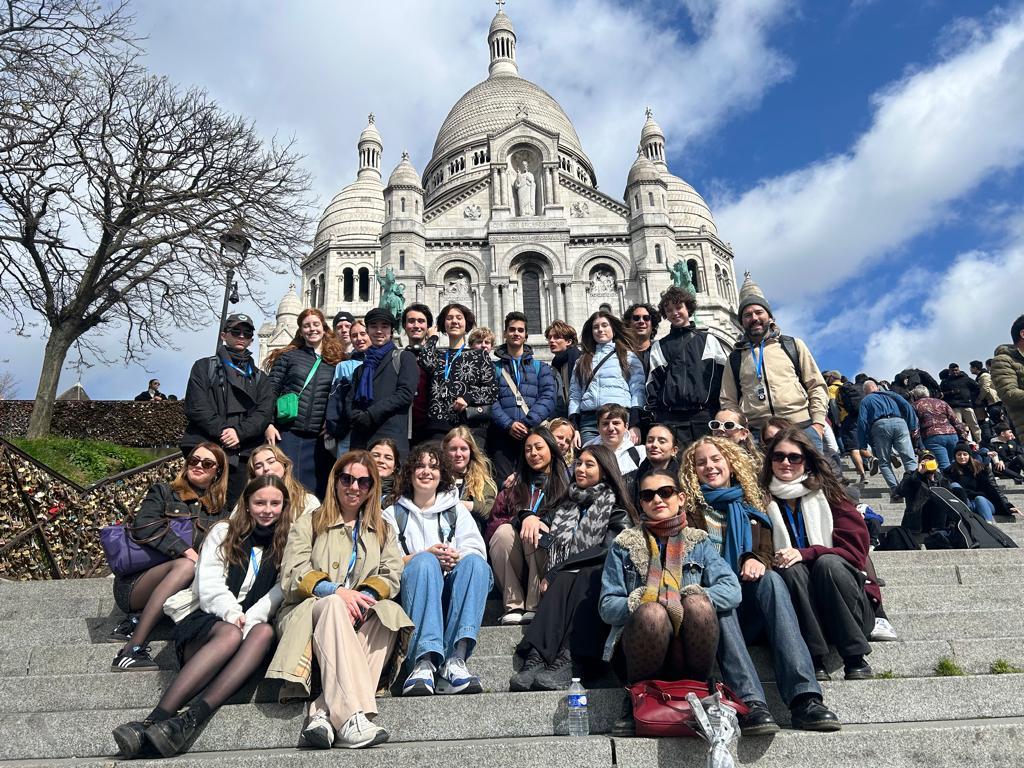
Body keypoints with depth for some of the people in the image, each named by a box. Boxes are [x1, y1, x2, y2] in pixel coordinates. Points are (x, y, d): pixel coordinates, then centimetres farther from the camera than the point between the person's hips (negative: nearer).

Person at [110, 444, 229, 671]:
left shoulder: (220, 513, 20)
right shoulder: (163, 492, 12)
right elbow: (143, 526, -7)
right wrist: (186, 551, -19)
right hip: (135, 583, -2)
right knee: (186, 566, -34)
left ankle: (135, 621, -22)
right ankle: (132, 650, -34)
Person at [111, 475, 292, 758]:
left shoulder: (286, 544, 14)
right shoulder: (223, 533, 11)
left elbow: (280, 592, 1)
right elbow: (209, 585, -1)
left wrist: (250, 619, -17)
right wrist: (232, 614, -19)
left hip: (254, 622, 1)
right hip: (207, 621, -1)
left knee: (265, 632, -36)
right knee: (230, 634, -38)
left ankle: (189, 721, -48)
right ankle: (155, 719, -47)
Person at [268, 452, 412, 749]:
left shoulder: (384, 530, 22)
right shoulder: (308, 524, 15)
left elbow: (391, 577, 7)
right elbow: (292, 576, 1)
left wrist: (364, 596, -17)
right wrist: (334, 591, -19)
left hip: (359, 611, 2)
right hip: (310, 611, -2)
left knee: (389, 612, -32)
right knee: (333, 606, -37)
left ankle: (324, 713, -41)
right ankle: (352, 718, -51)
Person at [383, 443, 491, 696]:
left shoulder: (456, 509, 24)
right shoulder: (393, 514, 19)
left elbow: (477, 550, 7)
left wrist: (457, 557, -17)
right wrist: (428, 555, -14)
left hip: (452, 590, 1)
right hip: (413, 592, -1)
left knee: (475, 562, -31)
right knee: (424, 561, -34)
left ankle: (455, 659, -44)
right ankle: (425, 661, -49)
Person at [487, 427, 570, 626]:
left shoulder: (565, 483, 15)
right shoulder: (515, 485, 22)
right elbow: (495, 518, 7)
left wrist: (535, 519, -15)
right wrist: (523, 517, -13)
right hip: (508, 561, 2)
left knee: (536, 532, -31)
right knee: (505, 531, -28)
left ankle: (534, 606, -30)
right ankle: (513, 605, -28)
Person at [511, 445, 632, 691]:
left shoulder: (616, 508, 11)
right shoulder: (565, 503, 22)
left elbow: (608, 551, -3)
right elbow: (549, 544, 13)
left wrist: (557, 571, -8)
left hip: (596, 580, -2)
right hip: (564, 579, 3)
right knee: (562, 581, -32)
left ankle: (564, 662, -50)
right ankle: (535, 659, -48)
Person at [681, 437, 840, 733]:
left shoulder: (751, 505, 22)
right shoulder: (689, 509, 14)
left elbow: (768, 550, 9)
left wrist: (757, 560, -14)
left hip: (752, 612, 2)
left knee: (770, 578, -30)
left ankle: (805, 697, -41)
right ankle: (751, 703, -45)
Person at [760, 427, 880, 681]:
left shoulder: (828, 495, 3)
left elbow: (855, 550, -5)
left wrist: (805, 553, -19)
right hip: (798, 609, 1)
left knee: (828, 563, -28)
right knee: (792, 570, -27)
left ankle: (856, 660, -22)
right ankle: (813, 659, -28)